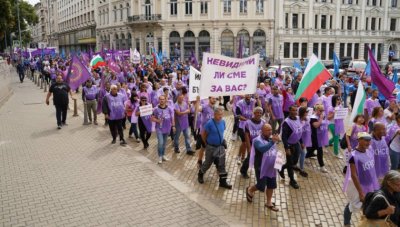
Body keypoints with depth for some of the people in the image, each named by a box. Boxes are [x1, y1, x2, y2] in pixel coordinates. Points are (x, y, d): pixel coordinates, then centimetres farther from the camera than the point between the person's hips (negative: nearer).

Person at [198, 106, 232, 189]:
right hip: (211, 147, -4)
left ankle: (223, 181, 18)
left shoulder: (223, 122, -5)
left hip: (221, 146, 5)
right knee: (208, 163, 14)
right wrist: (207, 143, 1)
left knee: (221, 164, 7)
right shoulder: (209, 123, -22)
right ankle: (200, 174, 40)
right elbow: (203, 134, -11)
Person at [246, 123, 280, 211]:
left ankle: (269, 203, 31)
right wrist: (272, 142, -50)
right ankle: (249, 190, 33)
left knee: (271, 185, 14)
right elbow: (262, 149, -40)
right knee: (261, 186, 1)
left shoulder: (272, 139, 3)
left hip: (271, 167, 7)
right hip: (261, 168, -6)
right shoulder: (257, 140, -18)